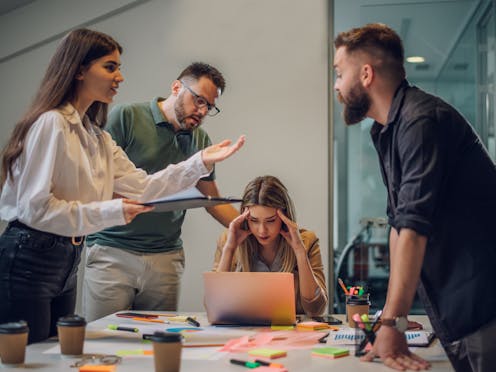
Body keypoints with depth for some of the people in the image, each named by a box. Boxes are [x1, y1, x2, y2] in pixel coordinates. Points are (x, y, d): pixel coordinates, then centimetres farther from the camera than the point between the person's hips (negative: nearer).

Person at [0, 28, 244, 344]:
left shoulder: (97, 138, 14)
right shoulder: (50, 123, -14)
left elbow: (142, 187, 7)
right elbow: (34, 208, -19)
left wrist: (201, 162, 0)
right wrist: (111, 212, -21)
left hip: (67, 262, 9)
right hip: (28, 260, -9)